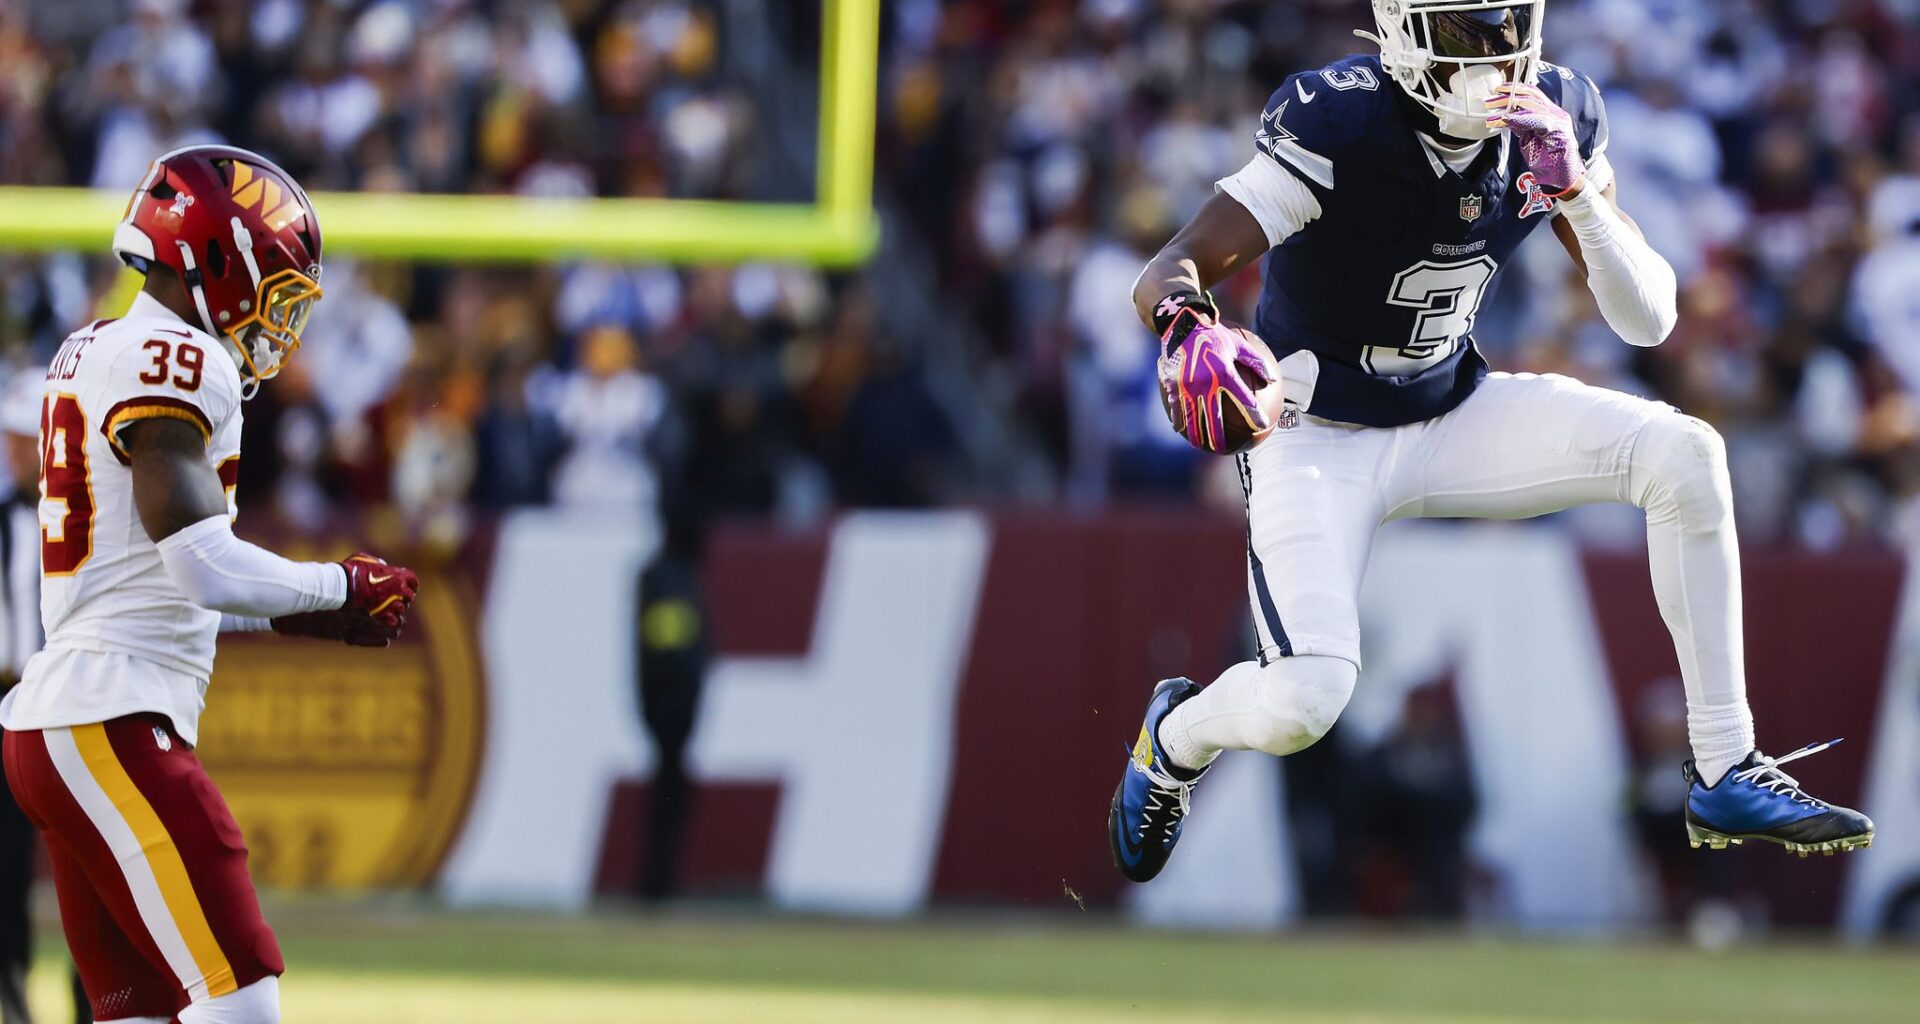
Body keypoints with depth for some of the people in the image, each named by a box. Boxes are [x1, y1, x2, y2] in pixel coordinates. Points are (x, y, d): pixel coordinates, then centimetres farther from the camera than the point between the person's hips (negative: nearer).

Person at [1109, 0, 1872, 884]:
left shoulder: (1558, 118, -8)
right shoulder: (1338, 125, -24)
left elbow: (1648, 320, -8)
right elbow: (1167, 274, -28)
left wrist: (1575, 189, -26)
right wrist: (1188, 328, -53)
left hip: (1453, 415, 5)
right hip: (1319, 440, -5)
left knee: (1685, 456, -18)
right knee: (1301, 703, -24)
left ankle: (1724, 772, -9)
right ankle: (1176, 737, 15)